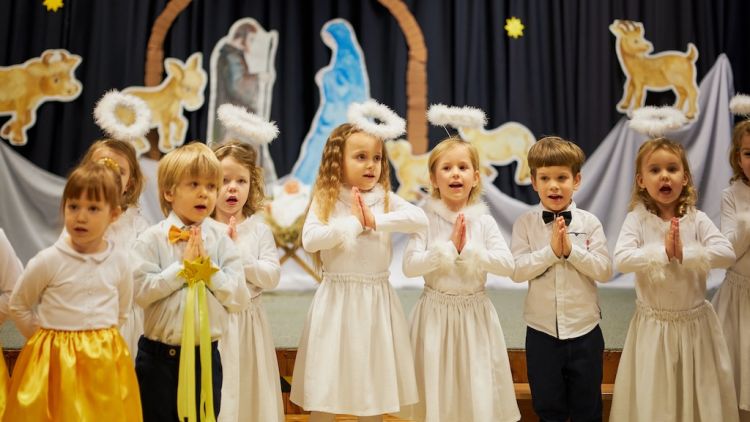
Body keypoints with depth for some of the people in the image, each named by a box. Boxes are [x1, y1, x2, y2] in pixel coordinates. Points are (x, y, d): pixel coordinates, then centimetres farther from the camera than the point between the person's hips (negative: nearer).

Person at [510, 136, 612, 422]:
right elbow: (517, 270, -12)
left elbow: (605, 270, -8)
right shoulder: (525, 223, -4)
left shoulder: (589, 223, -4)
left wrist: (571, 250, -19)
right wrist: (551, 250, -20)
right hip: (542, 332, 0)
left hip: (584, 330, 0)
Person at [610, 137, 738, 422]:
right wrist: (663, 252, -25)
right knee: (652, 397, 8)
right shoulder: (637, 219, -8)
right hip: (654, 325, -2)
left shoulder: (697, 220, -3)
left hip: (695, 323, 2)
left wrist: (684, 253, -26)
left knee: (701, 393, 12)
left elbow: (727, 254, -17)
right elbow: (621, 260, -21)